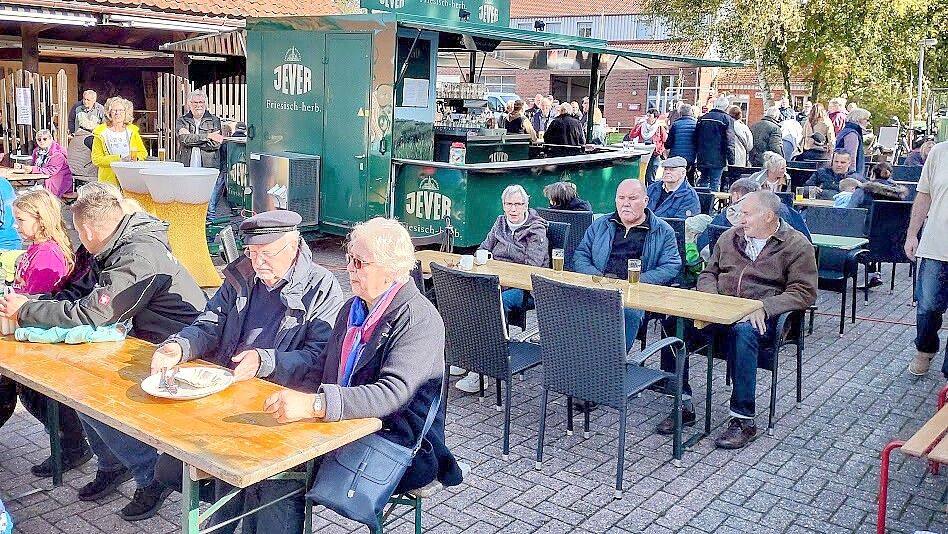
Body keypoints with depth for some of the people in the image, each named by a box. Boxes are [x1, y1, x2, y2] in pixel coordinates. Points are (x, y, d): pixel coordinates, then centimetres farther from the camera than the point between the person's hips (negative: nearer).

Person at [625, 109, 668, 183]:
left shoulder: (660, 128, 0)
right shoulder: (642, 126, 8)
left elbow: (665, 141, 2)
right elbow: (631, 136, -1)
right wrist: (637, 125, -8)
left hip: (654, 156, -4)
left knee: (650, 178, -6)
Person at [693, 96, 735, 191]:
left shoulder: (702, 118, 8)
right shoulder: (727, 119, -6)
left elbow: (696, 139, 12)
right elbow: (729, 143, -10)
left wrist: (695, 159, 17)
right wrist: (731, 161, -6)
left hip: (702, 158, 4)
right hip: (717, 159, -4)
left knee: (703, 182, 15)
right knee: (715, 184, 0)